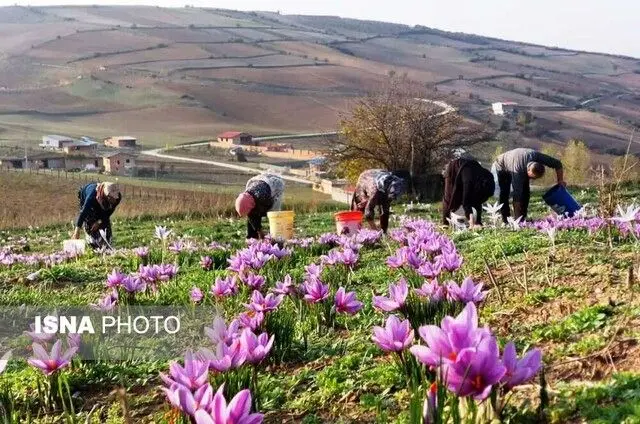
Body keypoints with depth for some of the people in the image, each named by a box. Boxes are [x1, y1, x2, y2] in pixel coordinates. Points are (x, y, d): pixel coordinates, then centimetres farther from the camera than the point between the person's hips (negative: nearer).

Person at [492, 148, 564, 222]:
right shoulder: (517, 171, -46)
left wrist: (560, 181, -19)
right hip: (502, 168, -5)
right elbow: (517, 196, -44)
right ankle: (506, 218, -11)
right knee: (504, 193, -20)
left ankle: (522, 218, -4)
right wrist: (517, 218, -43)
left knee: (526, 191, -9)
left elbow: (557, 164, -16)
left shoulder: (538, 157, -34)